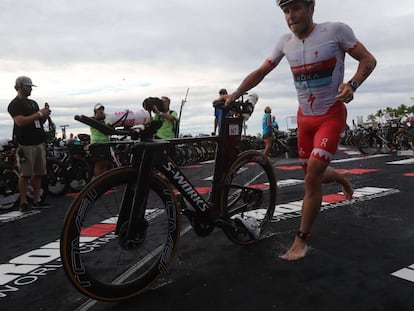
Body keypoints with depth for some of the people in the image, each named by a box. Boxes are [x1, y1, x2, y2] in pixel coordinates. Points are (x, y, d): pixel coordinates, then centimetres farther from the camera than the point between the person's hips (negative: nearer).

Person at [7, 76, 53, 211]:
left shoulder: (33, 103, 21)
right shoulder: (15, 104, -2)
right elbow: (20, 121, -17)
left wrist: (45, 115, 2)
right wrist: (39, 114, -15)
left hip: (39, 143, 7)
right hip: (25, 144, -7)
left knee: (38, 173, 7)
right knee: (25, 175, -6)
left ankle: (37, 200, 13)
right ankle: (23, 203, -1)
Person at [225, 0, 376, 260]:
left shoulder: (336, 30, -12)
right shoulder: (286, 42, 0)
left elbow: (368, 59, -7)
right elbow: (261, 72, 7)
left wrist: (352, 85, -26)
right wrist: (236, 93, -4)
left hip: (331, 115, -5)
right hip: (305, 117, 5)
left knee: (312, 177, -15)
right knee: (313, 175, 14)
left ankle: (302, 240, -1)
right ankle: (342, 178, 49)